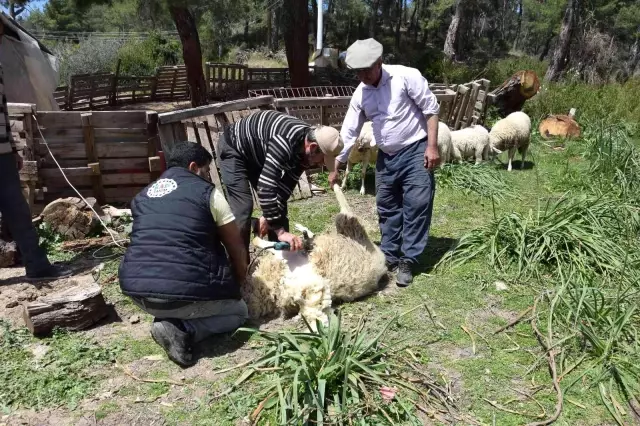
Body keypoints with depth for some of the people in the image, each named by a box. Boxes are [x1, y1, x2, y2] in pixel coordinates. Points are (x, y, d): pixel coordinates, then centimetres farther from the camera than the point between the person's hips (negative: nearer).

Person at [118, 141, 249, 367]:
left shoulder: (143, 195, 20)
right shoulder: (207, 192, 4)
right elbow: (236, 248, 9)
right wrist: (237, 285, 29)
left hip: (136, 289, 7)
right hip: (184, 290, -7)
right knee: (238, 311, 19)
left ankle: (169, 320, 6)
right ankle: (182, 330, -5)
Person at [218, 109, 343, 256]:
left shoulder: (305, 150, -15)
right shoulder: (285, 142, -41)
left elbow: (287, 184, -8)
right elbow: (266, 187, -45)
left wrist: (269, 216, -15)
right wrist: (280, 231, -43)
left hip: (258, 154, 8)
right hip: (234, 148, -8)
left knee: (279, 206, 5)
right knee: (243, 208, -17)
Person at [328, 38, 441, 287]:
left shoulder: (406, 76, -13)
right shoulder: (360, 94, 3)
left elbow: (431, 109, -10)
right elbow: (348, 132, 6)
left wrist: (432, 146, -16)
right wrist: (336, 167, 6)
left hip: (416, 151, -5)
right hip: (386, 157, 6)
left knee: (416, 206, -5)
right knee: (387, 208, 12)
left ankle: (407, 261, 5)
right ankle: (389, 256, 26)